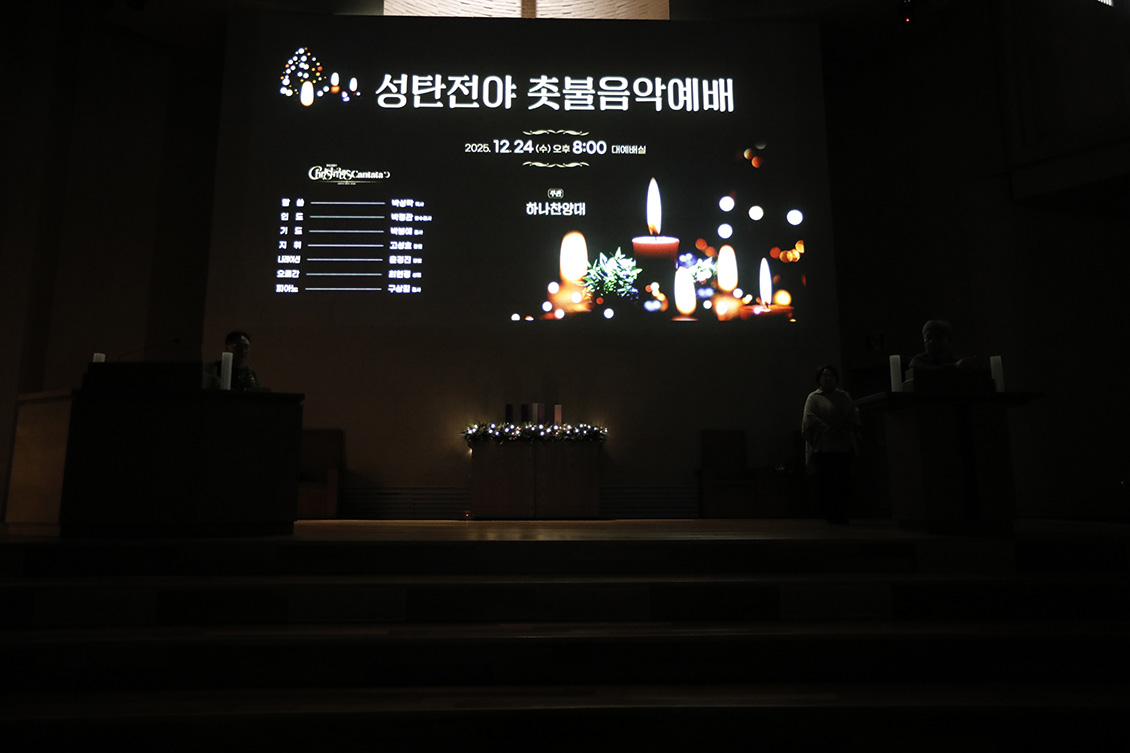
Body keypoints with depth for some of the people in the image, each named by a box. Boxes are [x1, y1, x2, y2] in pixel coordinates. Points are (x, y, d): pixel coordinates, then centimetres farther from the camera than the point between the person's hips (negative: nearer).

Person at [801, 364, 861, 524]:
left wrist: (844, 428, -8)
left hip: (844, 445, 3)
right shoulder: (814, 397, 7)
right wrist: (829, 430, -13)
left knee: (843, 481, -3)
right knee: (826, 481, -5)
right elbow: (810, 418, -5)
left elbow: (854, 414, 9)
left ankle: (842, 515, 2)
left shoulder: (844, 396, 17)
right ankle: (829, 515, 1)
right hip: (823, 445, -3)